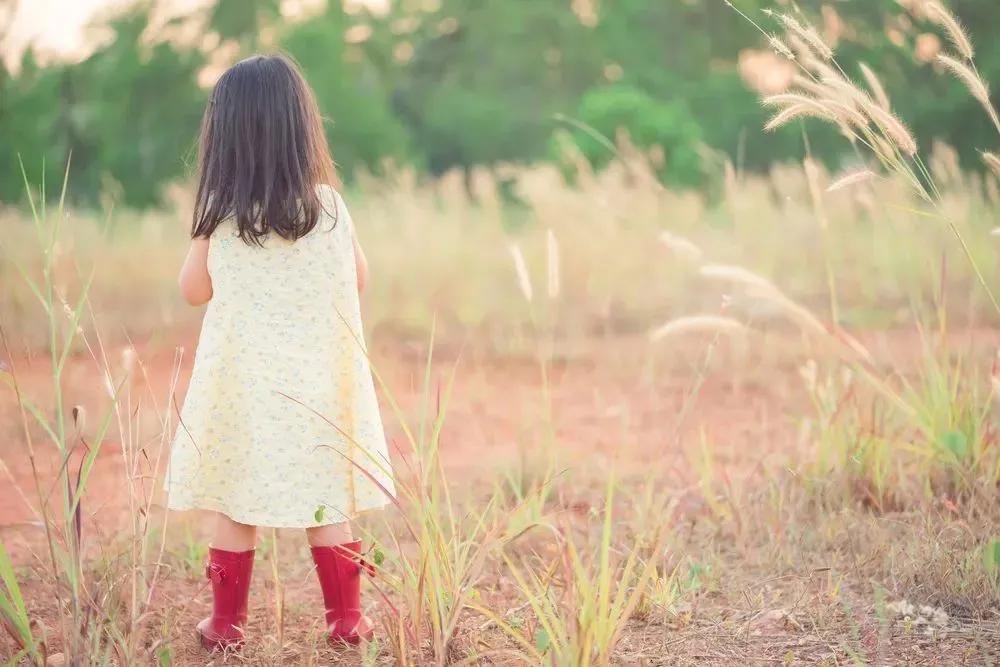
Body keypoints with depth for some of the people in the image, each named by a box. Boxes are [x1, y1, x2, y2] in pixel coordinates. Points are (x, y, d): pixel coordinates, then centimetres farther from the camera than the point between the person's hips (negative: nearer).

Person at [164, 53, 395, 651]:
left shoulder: (220, 215, -9)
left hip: (241, 383, -1)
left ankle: (227, 624, 17)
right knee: (329, 502, 10)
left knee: (234, 506, 10)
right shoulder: (329, 207, -8)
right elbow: (359, 278, 7)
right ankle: (346, 619, 17)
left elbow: (194, 290, 5)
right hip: (317, 383, 1)